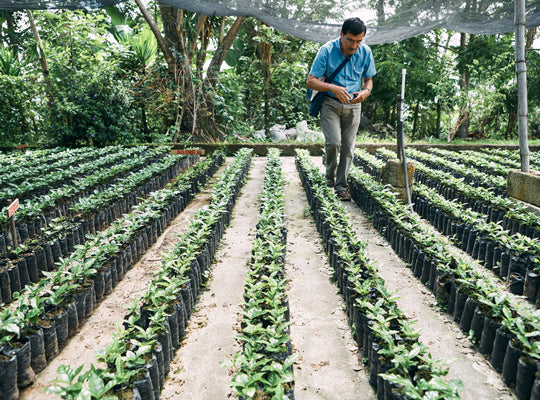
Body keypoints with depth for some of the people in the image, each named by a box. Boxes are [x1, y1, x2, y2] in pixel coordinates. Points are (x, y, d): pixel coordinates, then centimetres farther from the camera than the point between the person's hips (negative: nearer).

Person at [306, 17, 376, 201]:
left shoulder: (365, 52, -2)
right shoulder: (327, 50, -12)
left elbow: (368, 79, 10)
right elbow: (310, 81, -12)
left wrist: (366, 91, -14)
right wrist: (333, 88, -29)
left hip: (353, 105, 3)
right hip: (330, 103, -3)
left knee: (348, 147, 0)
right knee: (333, 142, -18)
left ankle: (341, 186, 11)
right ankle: (330, 174, 11)